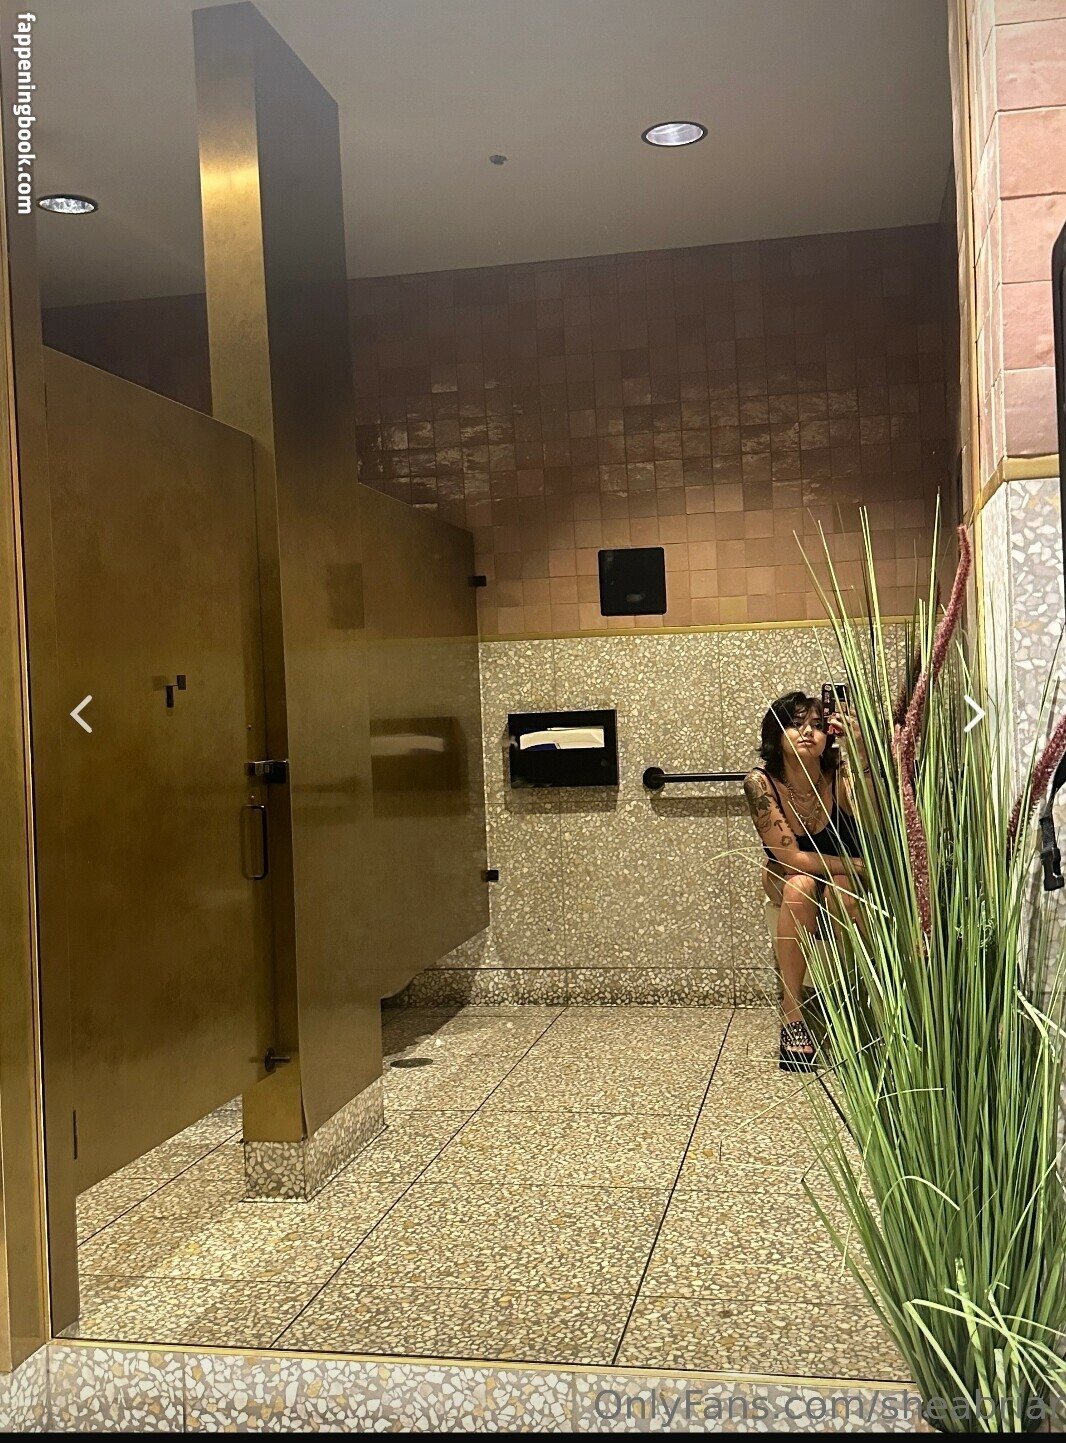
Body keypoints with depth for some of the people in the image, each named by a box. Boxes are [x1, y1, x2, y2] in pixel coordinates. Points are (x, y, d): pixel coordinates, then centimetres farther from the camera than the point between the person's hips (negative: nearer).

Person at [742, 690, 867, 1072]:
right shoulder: (761, 782, -24)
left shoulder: (841, 776, -23)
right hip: (786, 879, 0)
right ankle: (792, 1017, -27)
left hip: (845, 882, 0)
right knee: (799, 885, -34)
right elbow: (790, 857, -26)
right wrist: (856, 865, -23)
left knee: (841, 894, -34)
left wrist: (860, 753, -47)